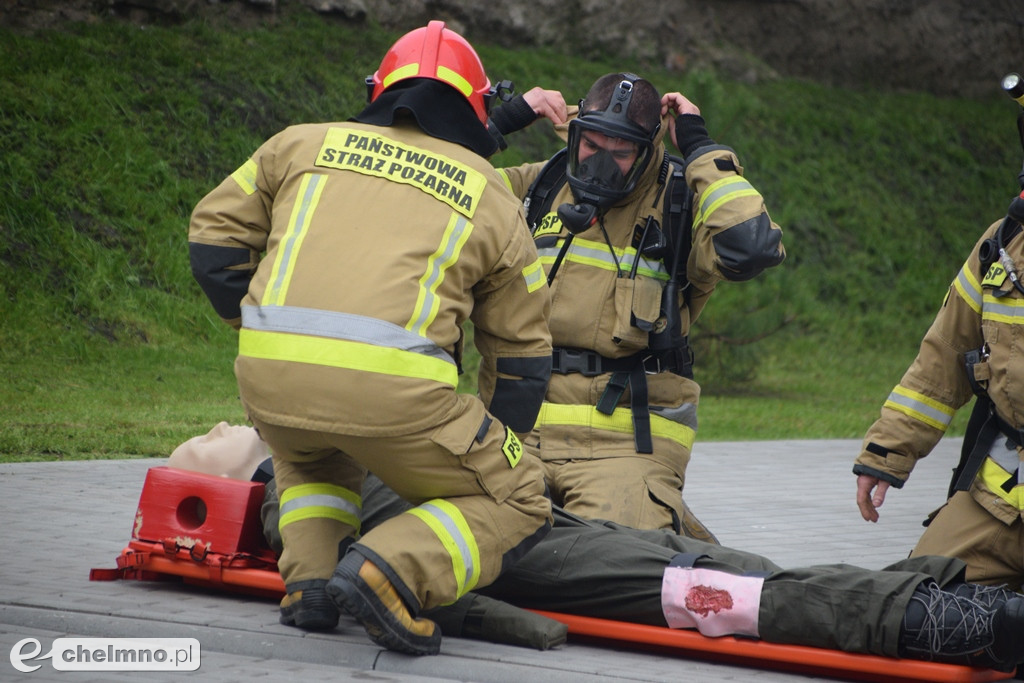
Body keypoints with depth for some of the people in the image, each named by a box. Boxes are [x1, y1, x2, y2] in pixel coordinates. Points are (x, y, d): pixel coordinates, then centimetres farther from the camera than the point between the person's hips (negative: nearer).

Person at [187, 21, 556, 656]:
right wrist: (488, 456, 39)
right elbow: (521, 355, 26)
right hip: (390, 388, -3)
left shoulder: (303, 144, 23)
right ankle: (388, 572, -12)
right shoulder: (494, 197, 21)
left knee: (309, 456, 39)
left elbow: (214, 234, 25)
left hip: (267, 380, 4)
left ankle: (309, 579, 13)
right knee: (518, 505, 14)